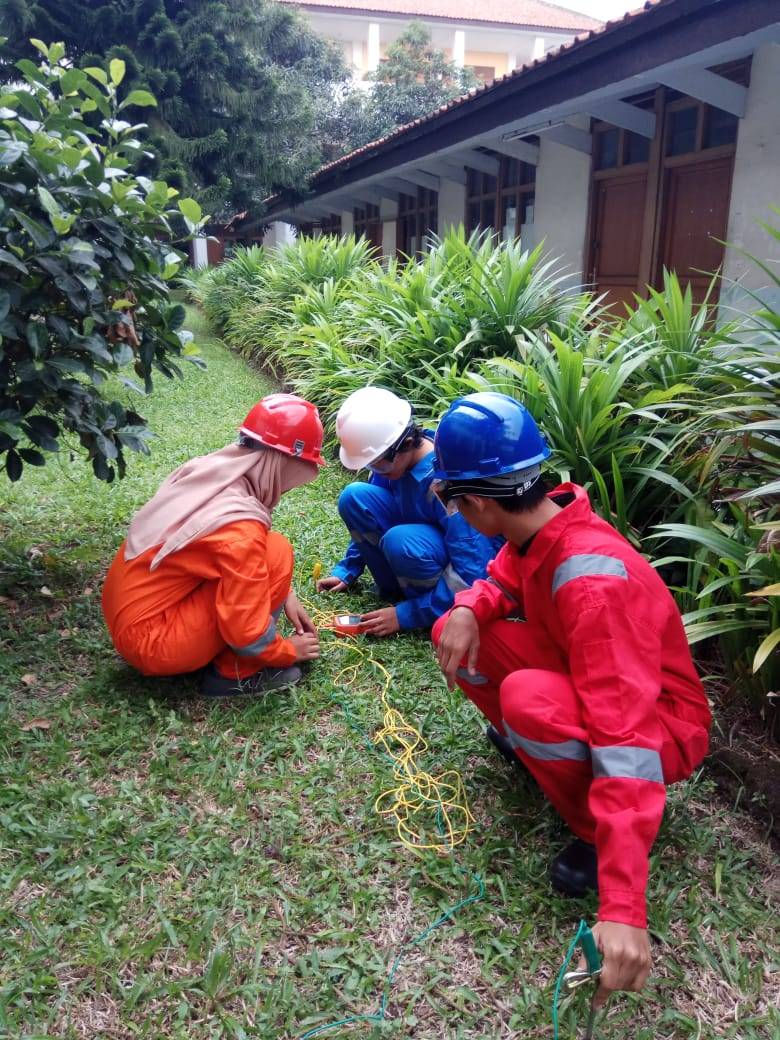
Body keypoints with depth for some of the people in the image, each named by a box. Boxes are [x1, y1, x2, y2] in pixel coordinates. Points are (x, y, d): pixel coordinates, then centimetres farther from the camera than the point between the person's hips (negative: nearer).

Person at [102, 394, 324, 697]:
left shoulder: (208, 471, -2)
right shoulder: (240, 529, -26)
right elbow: (248, 636, -20)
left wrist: (285, 595, 10)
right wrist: (288, 651, 0)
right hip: (151, 641, -9)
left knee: (259, 556, 13)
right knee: (276, 553, -16)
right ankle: (234, 673, -3)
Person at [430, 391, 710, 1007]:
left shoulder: (593, 581, -37)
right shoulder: (538, 526, -12)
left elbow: (626, 736, -43)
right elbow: (502, 579, 9)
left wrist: (623, 907, -46)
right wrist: (468, 610, -18)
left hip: (662, 725, -7)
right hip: (577, 680, 7)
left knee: (527, 697, -37)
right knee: (456, 633, -6)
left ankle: (600, 831, -10)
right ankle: (524, 740, 16)